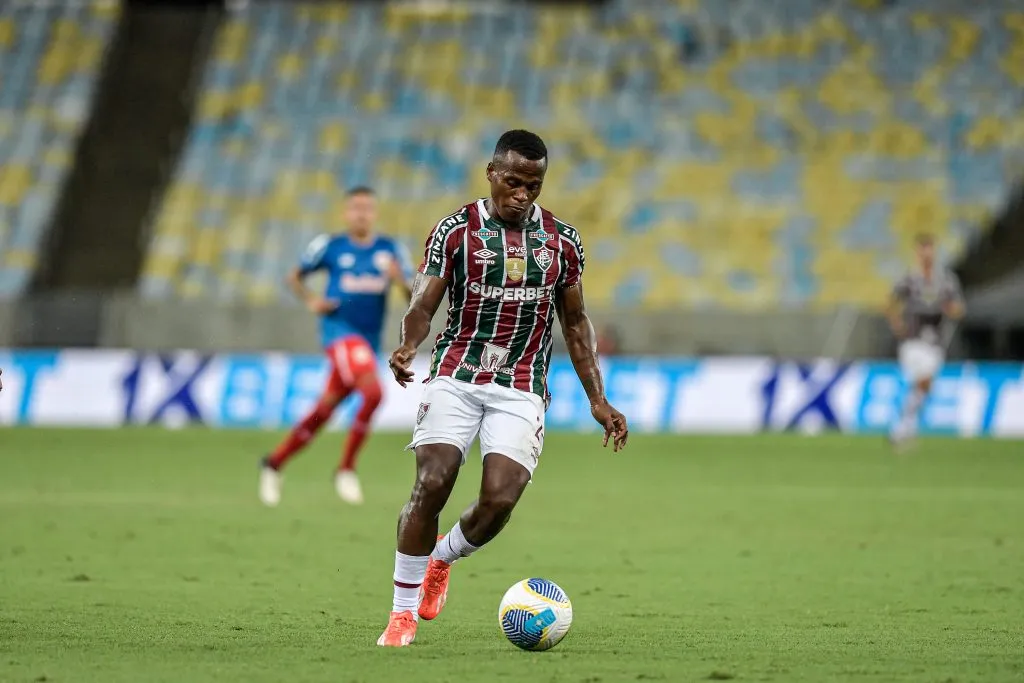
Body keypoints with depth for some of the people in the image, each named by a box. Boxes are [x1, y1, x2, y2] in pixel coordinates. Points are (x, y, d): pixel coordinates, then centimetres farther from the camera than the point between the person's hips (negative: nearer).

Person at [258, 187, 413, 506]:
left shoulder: (391, 249, 7)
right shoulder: (330, 246, 2)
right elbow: (295, 276, 15)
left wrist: (401, 280, -16)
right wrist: (310, 300, -4)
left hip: (369, 341, 4)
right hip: (340, 332, -4)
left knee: (325, 409, 10)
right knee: (374, 393, -26)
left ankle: (274, 463, 28)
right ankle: (346, 469, -13)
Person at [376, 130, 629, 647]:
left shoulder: (562, 241, 8)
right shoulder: (456, 231, -1)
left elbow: (575, 323, 17)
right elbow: (422, 306, -7)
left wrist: (597, 400, 12)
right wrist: (407, 347, -30)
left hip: (521, 390, 2)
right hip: (456, 377, -2)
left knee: (500, 500, -16)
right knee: (431, 484, -19)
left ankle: (443, 557, 18)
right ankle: (404, 611, -4)